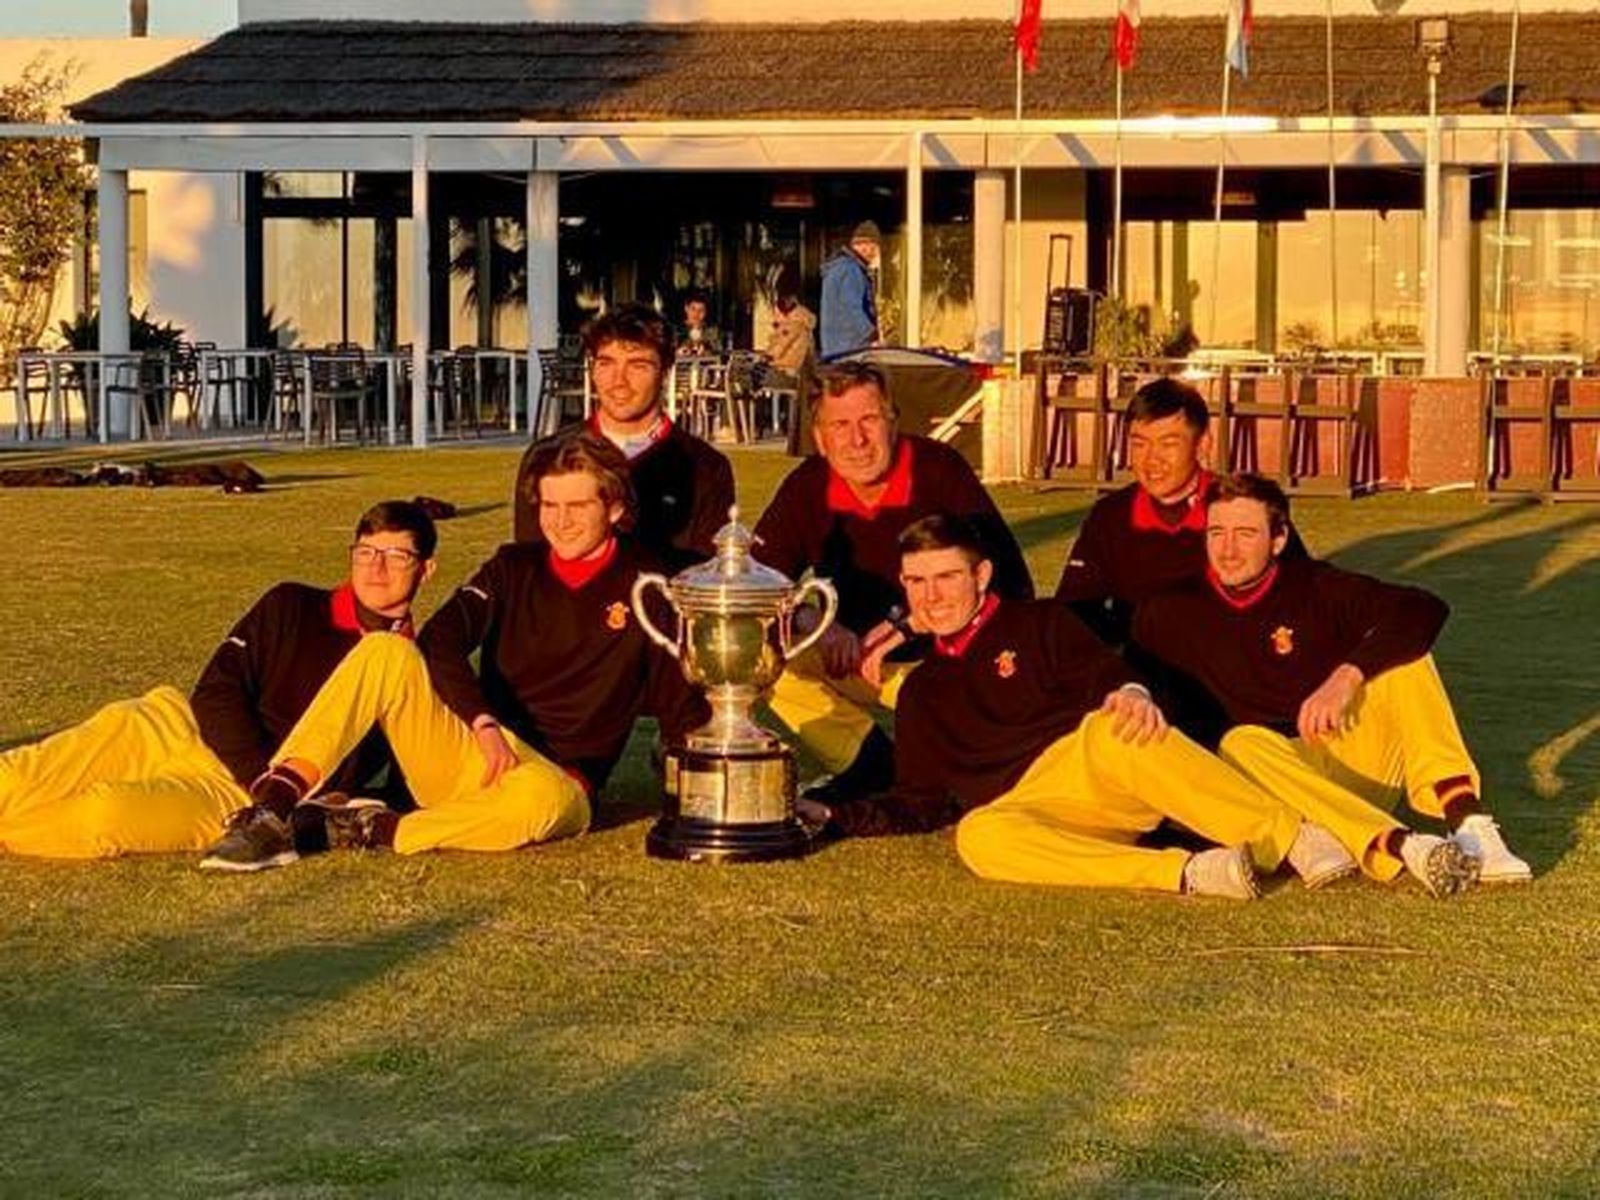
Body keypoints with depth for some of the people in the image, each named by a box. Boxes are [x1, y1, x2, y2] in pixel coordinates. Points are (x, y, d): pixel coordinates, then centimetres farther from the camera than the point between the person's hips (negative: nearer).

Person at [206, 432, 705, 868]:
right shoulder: (515, 568, 12)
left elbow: (685, 707, 1)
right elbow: (440, 640, -3)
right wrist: (485, 724, -17)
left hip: (555, 777, -3)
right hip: (469, 754, 3)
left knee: (543, 799, -41)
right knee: (387, 652, -21)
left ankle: (374, 832, -31)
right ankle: (276, 797, -33)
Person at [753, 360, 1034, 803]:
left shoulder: (940, 471, -15)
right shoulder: (805, 489, -6)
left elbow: (1011, 583, -20)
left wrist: (913, 625, -27)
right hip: (850, 659, 4)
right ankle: (877, 769, -16)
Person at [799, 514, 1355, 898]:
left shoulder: (1037, 624, 18)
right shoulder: (922, 693, 30)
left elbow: (1104, 672, 2)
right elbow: (921, 803, 28)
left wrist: (1130, 694, -22)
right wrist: (830, 815, 15)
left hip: (1090, 763, -2)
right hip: (1025, 807, 2)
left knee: (1114, 731, -39)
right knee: (977, 836, -36)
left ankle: (1294, 839, -41)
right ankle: (1184, 872, -47)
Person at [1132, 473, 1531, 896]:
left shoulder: (1315, 587, -4)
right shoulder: (1174, 615, 2)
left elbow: (1425, 610, -19)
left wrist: (1347, 677, -31)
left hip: (1360, 759, 1)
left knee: (1400, 652, -20)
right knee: (1242, 744, -33)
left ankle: (1468, 822, -36)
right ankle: (1403, 846, -52)